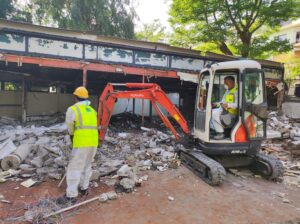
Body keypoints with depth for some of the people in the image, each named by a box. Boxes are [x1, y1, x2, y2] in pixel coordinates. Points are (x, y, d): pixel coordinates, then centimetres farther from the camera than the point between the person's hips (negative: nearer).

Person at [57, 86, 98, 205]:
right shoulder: (92, 110, 17)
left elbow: (69, 125, 0)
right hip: (93, 142, 7)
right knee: (87, 165, 21)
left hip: (82, 143, -7)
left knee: (74, 168, 2)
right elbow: (93, 126, 14)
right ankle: (84, 188, 33)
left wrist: (72, 135, 21)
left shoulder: (72, 109, -3)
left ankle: (71, 195, 7)